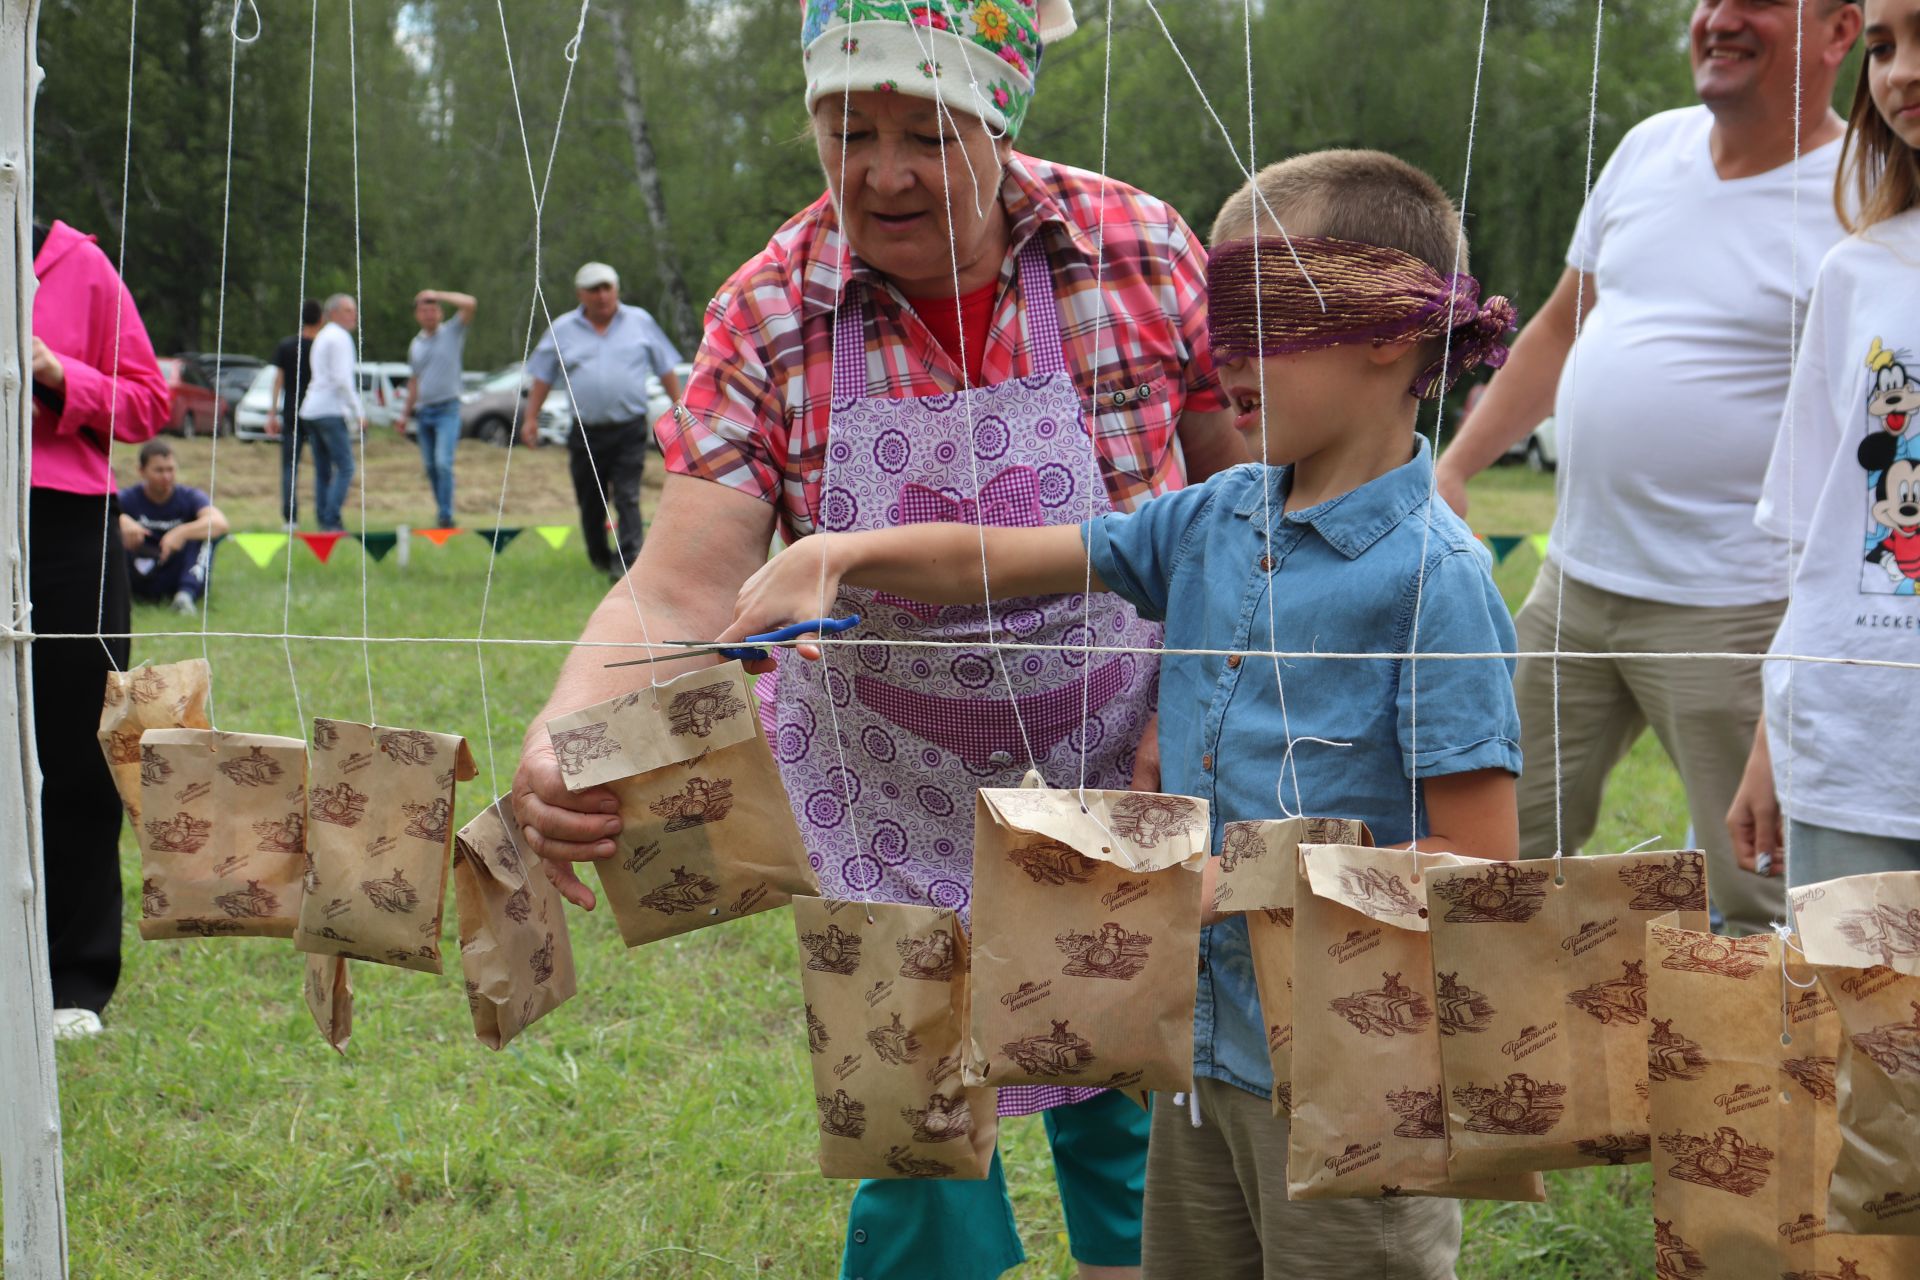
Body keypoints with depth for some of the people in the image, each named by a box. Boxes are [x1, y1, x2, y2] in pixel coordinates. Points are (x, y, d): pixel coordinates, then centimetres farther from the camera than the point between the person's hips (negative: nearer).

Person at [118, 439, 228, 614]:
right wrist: (121, 520, -40)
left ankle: (187, 593, -37)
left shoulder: (189, 497, -2)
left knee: (207, 529, -22)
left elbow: (220, 523, -22)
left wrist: (182, 532, -38)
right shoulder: (129, 498, 0)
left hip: (178, 578, 1)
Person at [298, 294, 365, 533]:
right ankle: (332, 521, -19)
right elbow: (342, 379, -15)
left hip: (311, 410, 10)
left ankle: (325, 522, 5)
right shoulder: (340, 337, -8)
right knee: (345, 468, -11)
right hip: (331, 410, -10)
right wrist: (358, 413, -12)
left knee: (322, 471, 8)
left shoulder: (322, 337, 22)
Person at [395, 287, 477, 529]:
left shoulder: (452, 332, 0)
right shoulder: (415, 344, 14)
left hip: (447, 409, -6)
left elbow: (469, 304, -15)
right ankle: (442, 509, 18)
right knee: (431, 467, 7)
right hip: (423, 410, 6)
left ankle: (446, 514, -17)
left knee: (443, 462, -17)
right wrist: (406, 414, 19)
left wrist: (438, 295, -8)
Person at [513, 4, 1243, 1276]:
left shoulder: (1143, 253, -14)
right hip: (890, 802, 0)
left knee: (1126, 1121, 8)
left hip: (1118, 784, 0)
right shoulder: (769, 316, -15)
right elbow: (678, 597, -21)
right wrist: (560, 743, -39)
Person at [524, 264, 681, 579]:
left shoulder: (640, 322, 8)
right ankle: (599, 560, 25)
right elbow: (542, 376, 13)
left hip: (630, 429, -2)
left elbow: (666, 369, 14)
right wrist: (531, 418, 8)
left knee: (627, 497, -11)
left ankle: (628, 561, -15)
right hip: (586, 432, 2)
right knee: (591, 503, 8)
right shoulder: (563, 330, 9)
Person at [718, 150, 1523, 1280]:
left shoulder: (1432, 576, -17)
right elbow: (997, 563, 11)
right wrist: (835, 553, -5)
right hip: (1208, 1048, 7)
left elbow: (1479, 863, -18)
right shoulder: (1218, 521, 6)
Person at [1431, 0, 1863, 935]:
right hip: (1574, 580, 7)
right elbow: (1562, 328, 20)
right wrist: (1453, 469, 13)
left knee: (1765, 908, -4)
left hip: (1731, 611, -7)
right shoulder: (1651, 148, 10)